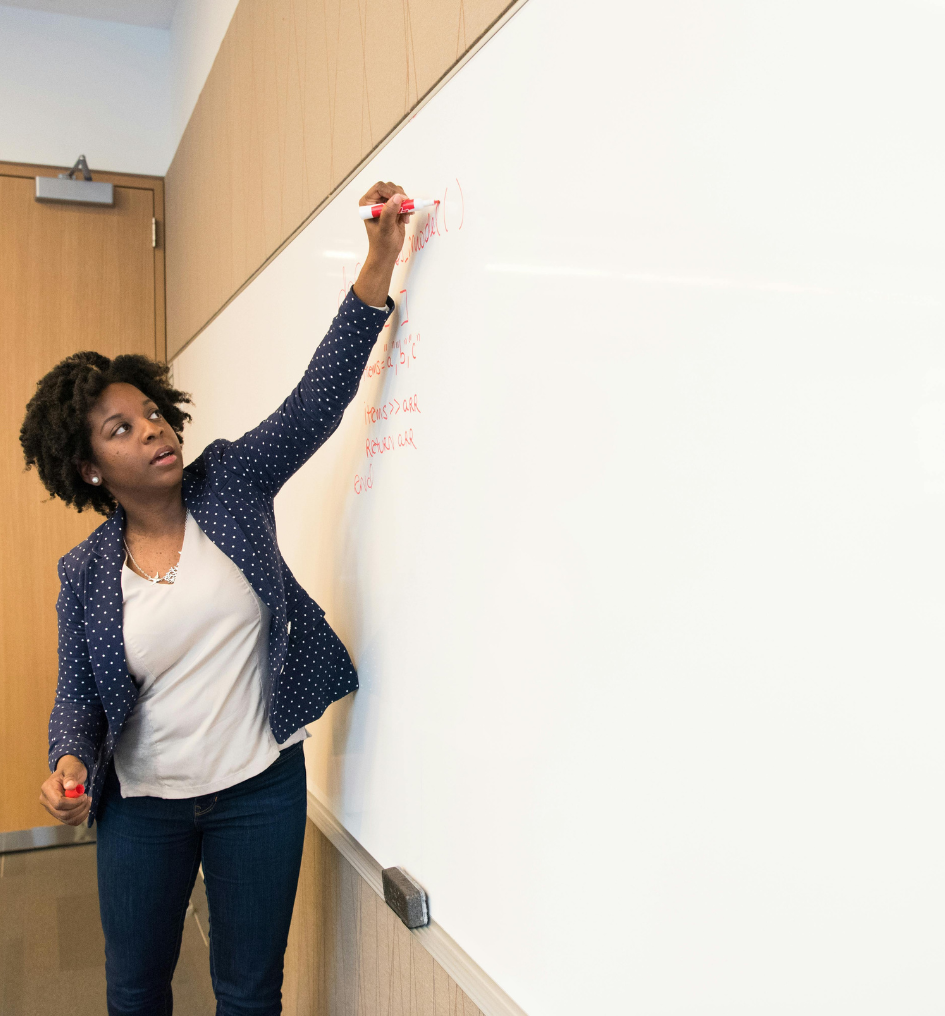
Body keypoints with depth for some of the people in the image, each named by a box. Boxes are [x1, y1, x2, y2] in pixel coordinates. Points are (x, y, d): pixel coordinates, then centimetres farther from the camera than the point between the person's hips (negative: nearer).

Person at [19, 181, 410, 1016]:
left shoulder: (231, 487, -6)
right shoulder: (86, 574, -4)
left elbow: (319, 395, -14)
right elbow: (78, 695, 4)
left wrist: (379, 263, -21)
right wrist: (70, 760, -18)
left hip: (260, 791, -1)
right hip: (141, 806, 1)